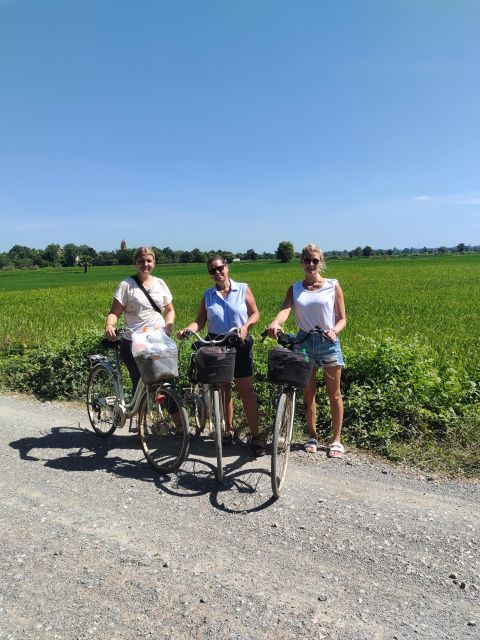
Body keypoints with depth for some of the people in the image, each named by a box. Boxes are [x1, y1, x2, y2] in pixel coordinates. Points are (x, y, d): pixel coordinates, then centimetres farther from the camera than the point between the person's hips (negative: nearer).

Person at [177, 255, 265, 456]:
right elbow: (200, 321, 2)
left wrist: (245, 326, -17)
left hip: (239, 344, -2)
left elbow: (255, 314, 1)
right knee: (223, 389, 12)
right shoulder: (207, 296, 6)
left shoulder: (243, 289, 1)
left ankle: (255, 436, 5)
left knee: (246, 390, -3)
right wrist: (187, 330, -17)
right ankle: (229, 429, 29)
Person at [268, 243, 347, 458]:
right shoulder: (295, 289, 3)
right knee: (308, 393, 11)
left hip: (328, 343, -2)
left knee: (334, 394, 6)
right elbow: (285, 309, -16)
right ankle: (312, 436, 28)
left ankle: (336, 440, 21)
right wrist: (275, 323, -38)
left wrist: (334, 330, -23)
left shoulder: (333, 286, -1)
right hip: (304, 342, 2)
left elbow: (342, 318, -1)